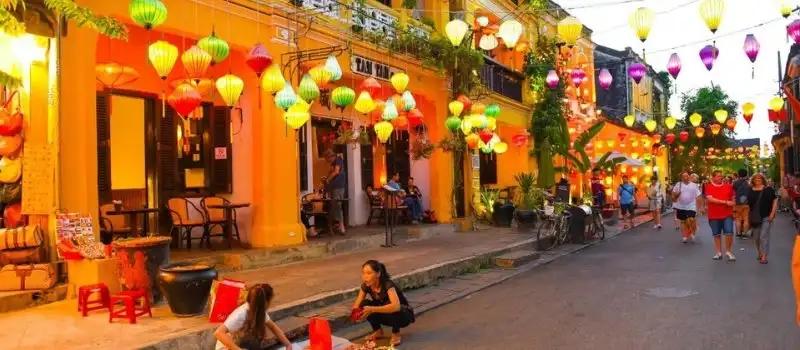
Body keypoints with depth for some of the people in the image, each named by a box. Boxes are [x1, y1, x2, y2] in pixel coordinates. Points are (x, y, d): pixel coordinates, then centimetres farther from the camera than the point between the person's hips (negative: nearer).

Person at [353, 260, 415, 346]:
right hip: (387, 315, 6)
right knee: (364, 304, -19)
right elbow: (357, 305, -11)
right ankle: (378, 331, 3)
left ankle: (396, 334, -10)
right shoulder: (366, 286, -14)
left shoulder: (387, 284, -32)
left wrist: (372, 309, -53)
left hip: (404, 315, -5)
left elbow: (396, 306, -48)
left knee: (390, 307, -38)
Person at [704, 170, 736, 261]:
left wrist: (733, 203, -1)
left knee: (729, 232, -9)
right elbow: (710, 199, -17)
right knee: (716, 234, 8)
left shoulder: (728, 186, 5)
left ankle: (728, 251, 8)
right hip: (714, 215, -1)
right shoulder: (709, 187, -4)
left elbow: (733, 198, 18)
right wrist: (725, 202, -18)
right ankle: (719, 253, 18)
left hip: (727, 214, 1)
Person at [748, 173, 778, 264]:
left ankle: (764, 256, -5)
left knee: (764, 236, -7)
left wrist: (772, 213, -11)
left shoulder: (768, 189, -3)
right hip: (755, 217, 4)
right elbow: (747, 203, 11)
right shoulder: (750, 191, 6)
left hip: (766, 216, -4)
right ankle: (760, 252, 29)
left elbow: (775, 201, -2)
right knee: (756, 237, 10)